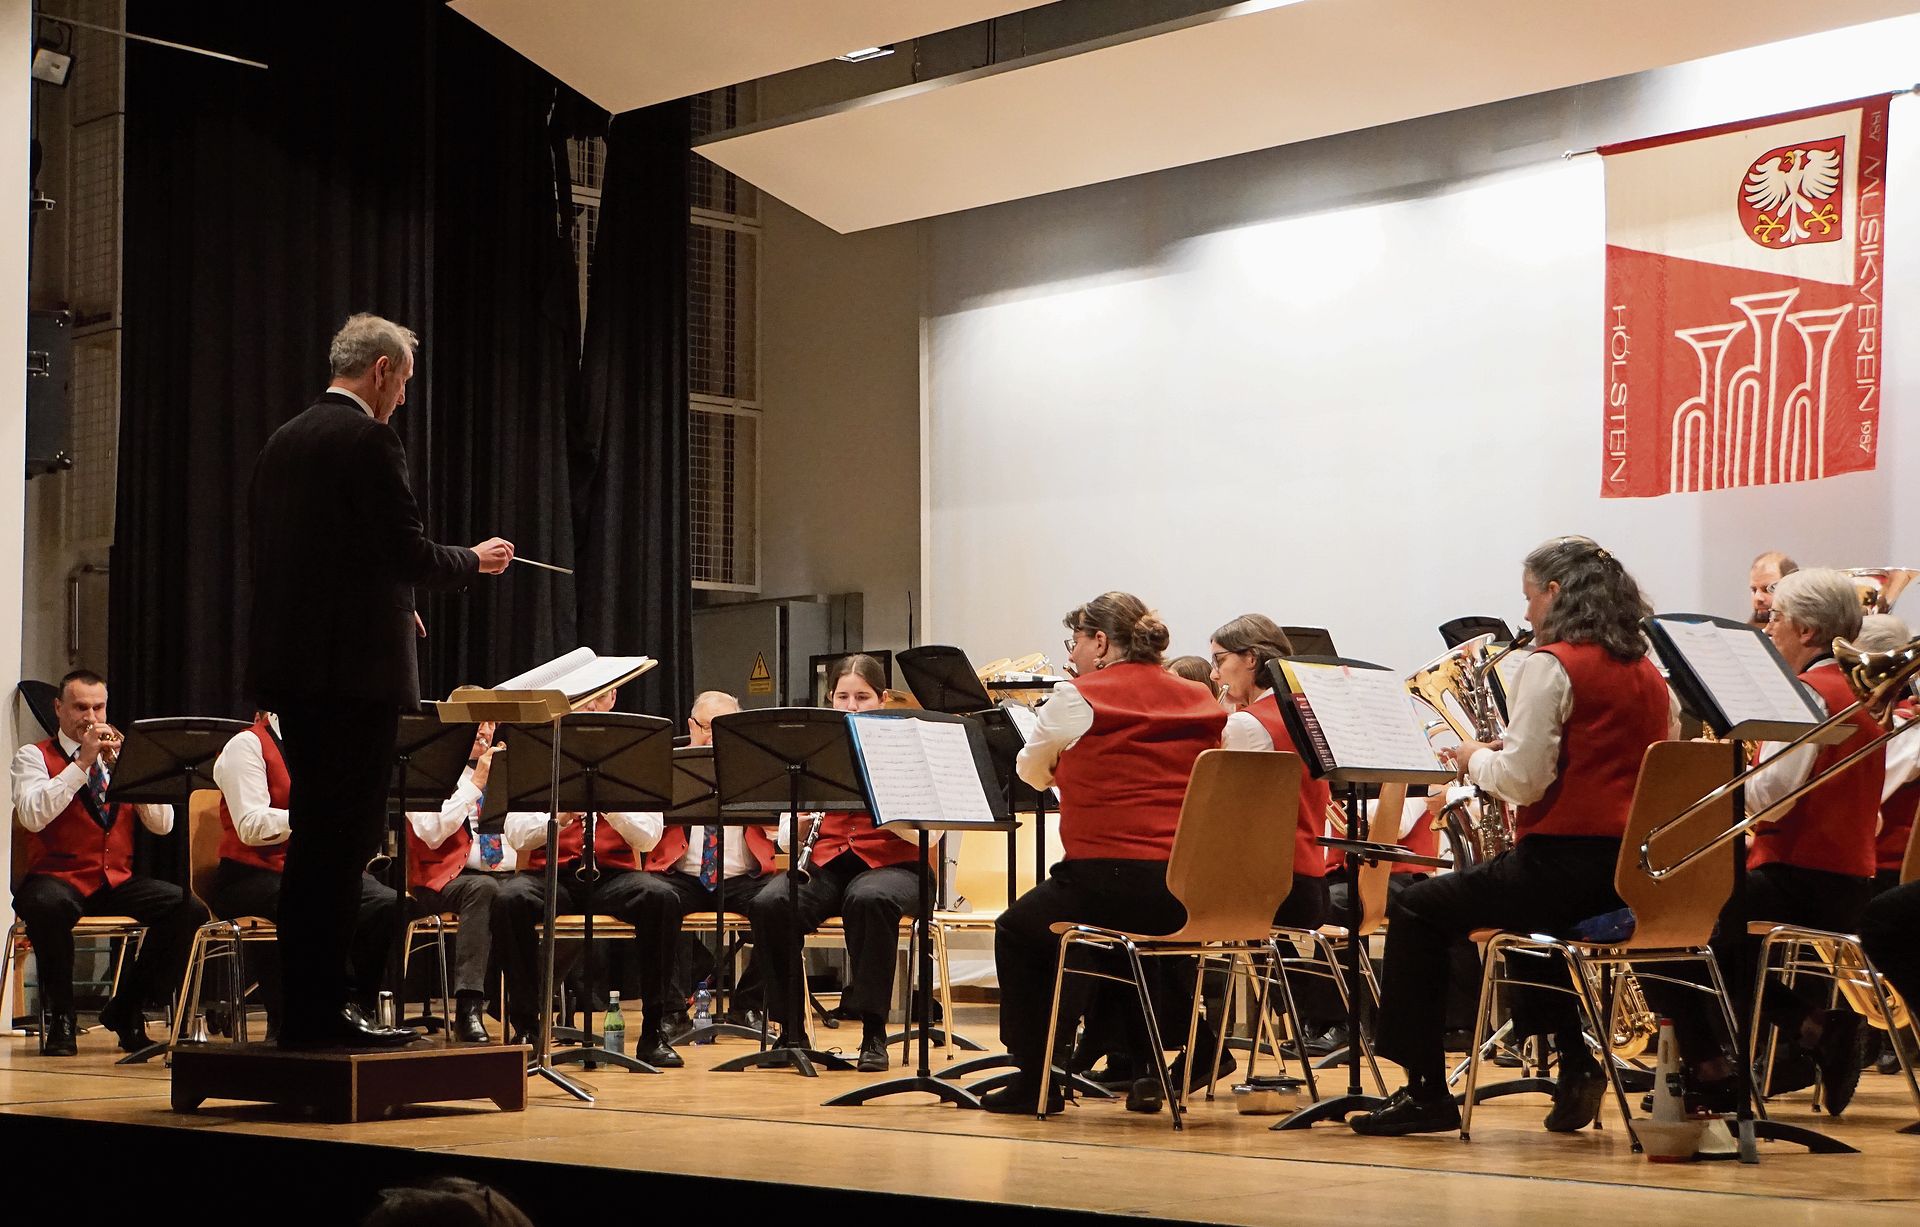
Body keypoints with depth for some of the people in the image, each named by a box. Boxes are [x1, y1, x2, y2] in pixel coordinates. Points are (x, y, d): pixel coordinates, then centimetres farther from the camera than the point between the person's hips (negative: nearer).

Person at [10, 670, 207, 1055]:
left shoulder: (122, 757, 17)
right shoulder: (35, 757, 5)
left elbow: (163, 824, 4)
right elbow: (32, 816, -16)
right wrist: (81, 762, -15)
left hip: (118, 880, 4)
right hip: (58, 878, -4)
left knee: (189, 909, -22)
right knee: (47, 905, -40)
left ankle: (126, 1009, -2)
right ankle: (59, 1019, -18)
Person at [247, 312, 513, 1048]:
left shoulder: (283, 443, 15)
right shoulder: (368, 442, -11)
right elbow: (410, 553, -16)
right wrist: (477, 560, 4)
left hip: (291, 666, 9)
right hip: (355, 669, -9)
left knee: (315, 837, 14)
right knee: (344, 838, -5)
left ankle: (305, 1006, 17)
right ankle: (322, 1013, -4)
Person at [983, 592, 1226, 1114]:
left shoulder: (1078, 699, -4)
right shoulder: (1202, 701, 10)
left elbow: (1032, 772, 13)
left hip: (1115, 881, -5)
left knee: (1017, 931, 22)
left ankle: (1034, 1080, 20)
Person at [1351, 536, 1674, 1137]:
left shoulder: (1554, 664, -11)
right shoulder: (1647, 673, 13)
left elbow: (1521, 779, -18)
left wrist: (1476, 758, 3)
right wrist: (1498, 756, 20)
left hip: (1565, 859, -9)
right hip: (1634, 873, 9)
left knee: (1418, 911, 7)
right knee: (1528, 905, 38)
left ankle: (1425, 1091, 6)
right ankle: (1575, 1063, 27)